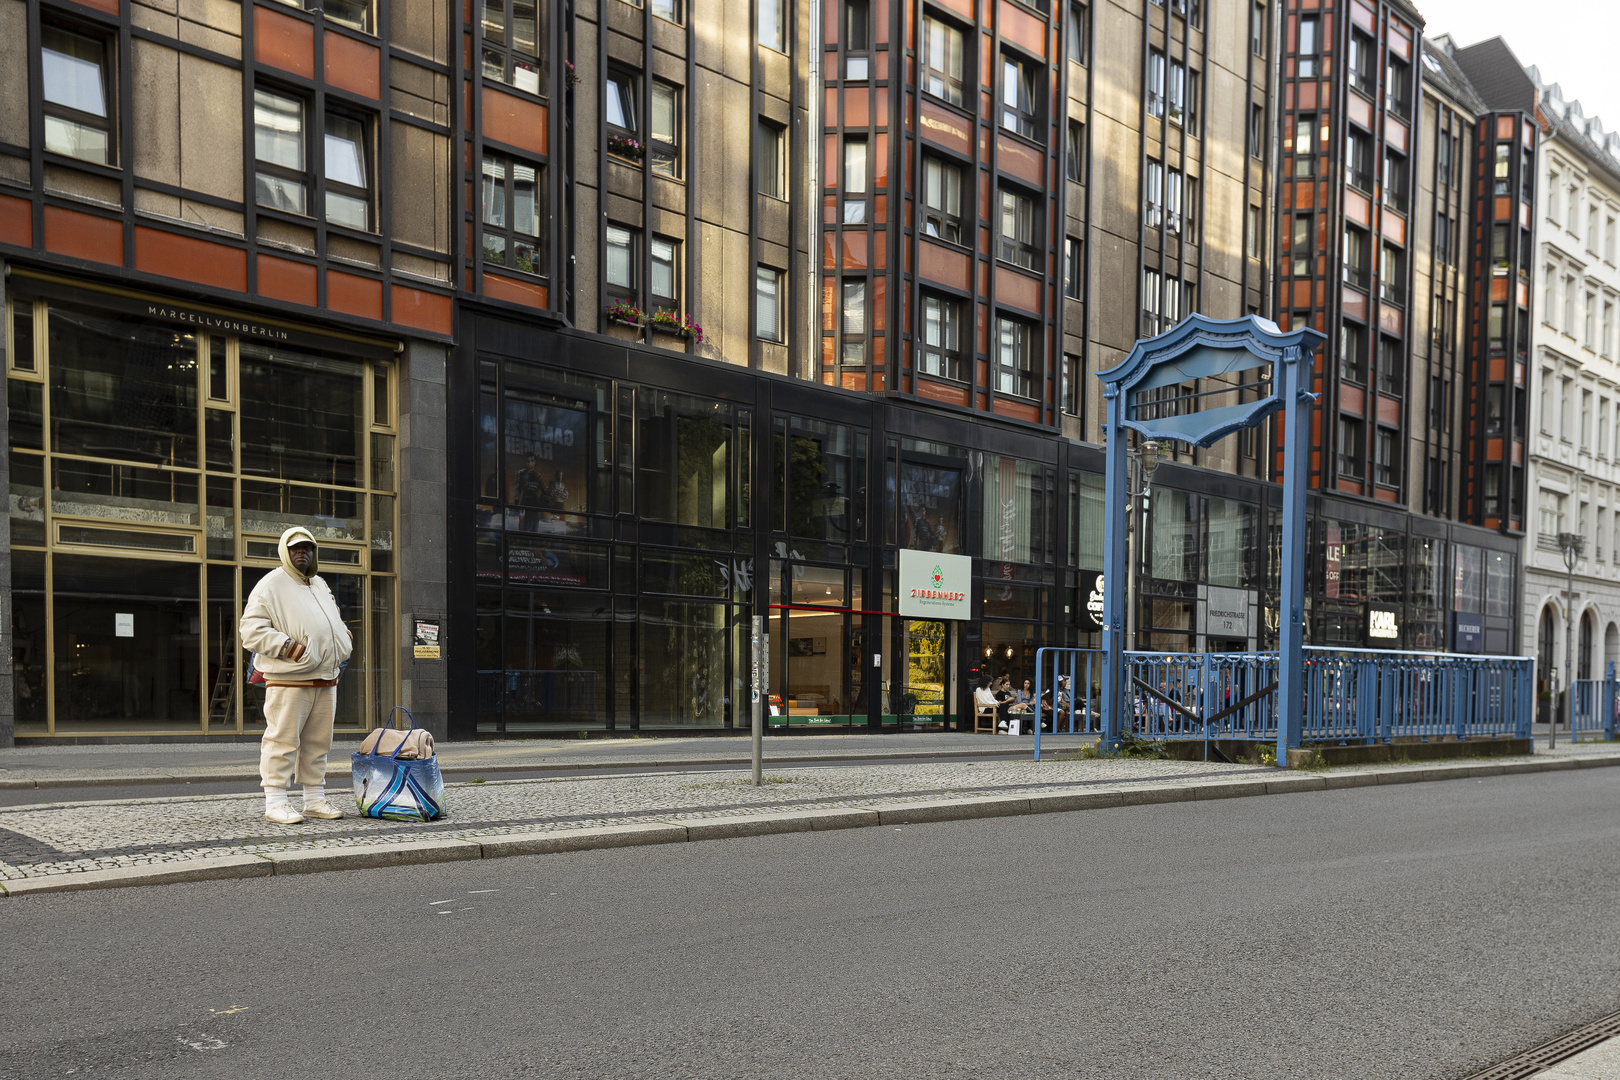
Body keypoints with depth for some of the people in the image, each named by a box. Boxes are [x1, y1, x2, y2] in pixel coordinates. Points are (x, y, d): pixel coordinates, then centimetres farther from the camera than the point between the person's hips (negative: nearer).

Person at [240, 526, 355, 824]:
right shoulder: (270, 585, -4)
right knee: (282, 741, -7)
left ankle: (315, 799, 18)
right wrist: (289, 648, -18)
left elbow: (335, 625, 35)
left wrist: (344, 641, 15)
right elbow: (252, 630, -11)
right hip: (289, 680, -7)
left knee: (318, 743, 11)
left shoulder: (320, 586, 21)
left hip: (325, 680, 7)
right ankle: (275, 803, -2)